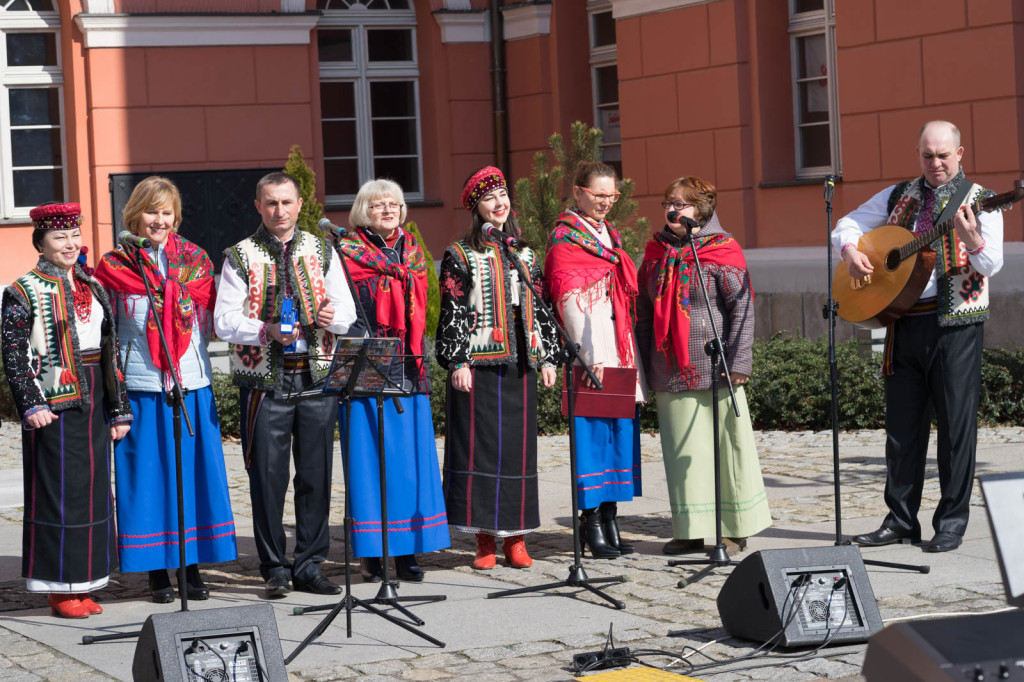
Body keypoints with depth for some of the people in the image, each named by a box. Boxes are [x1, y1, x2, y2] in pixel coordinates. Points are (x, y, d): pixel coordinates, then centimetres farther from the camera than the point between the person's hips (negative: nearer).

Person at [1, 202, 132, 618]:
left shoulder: (93, 288, 14)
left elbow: (110, 353, 15)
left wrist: (119, 408, 12)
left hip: (92, 407, 6)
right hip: (54, 407, -6)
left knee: (93, 489, 8)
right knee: (57, 493, -3)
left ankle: (82, 584, 17)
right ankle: (60, 589, 4)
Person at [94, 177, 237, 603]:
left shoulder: (195, 260, 9)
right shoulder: (114, 267, 4)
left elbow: (209, 323, 11)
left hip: (192, 385, 2)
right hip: (141, 388, -2)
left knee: (194, 472, 3)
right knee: (148, 476, 1)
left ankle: (192, 567, 14)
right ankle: (157, 571, 9)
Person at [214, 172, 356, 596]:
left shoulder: (321, 252, 12)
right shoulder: (240, 257, 3)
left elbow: (348, 313, 9)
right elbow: (224, 321, -4)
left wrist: (332, 317, -14)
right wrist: (266, 331, -20)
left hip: (316, 375, 3)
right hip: (264, 380, -2)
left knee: (316, 474, 4)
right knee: (268, 476, -1)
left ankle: (309, 566, 13)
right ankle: (274, 570, 8)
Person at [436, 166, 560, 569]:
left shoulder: (525, 255, 15)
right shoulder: (460, 256, 2)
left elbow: (540, 308, 15)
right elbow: (452, 313, -3)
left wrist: (548, 356, 8)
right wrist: (457, 362, -12)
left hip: (519, 365, 4)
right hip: (478, 364, -4)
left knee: (519, 446, 3)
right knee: (479, 446, -5)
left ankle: (515, 538, 9)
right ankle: (484, 539, 0)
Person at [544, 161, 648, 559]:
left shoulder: (609, 235, 20)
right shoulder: (565, 238, -5)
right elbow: (571, 299, -16)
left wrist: (631, 353, 18)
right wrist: (593, 357, -25)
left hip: (620, 349, 8)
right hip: (590, 355, -8)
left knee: (620, 428, 5)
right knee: (592, 430, -8)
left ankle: (610, 516, 9)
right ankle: (591, 520, -4)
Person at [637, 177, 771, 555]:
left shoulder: (722, 251, -3)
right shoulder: (656, 252, 12)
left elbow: (742, 308, -6)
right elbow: (645, 312, 17)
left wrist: (738, 363, -12)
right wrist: (644, 365, 13)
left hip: (715, 368, -5)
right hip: (670, 373, 5)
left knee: (729, 445, 0)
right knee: (683, 449, 6)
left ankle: (736, 529, 9)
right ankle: (691, 529, 14)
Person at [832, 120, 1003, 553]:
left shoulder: (979, 201, 0)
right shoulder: (899, 197, 13)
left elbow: (992, 264, -11)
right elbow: (846, 225, 19)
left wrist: (973, 242, -32)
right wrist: (849, 251, -2)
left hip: (956, 324, -4)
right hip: (904, 320, 4)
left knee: (956, 423, -2)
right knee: (902, 424, 6)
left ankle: (952, 523, 5)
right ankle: (901, 520, 13)